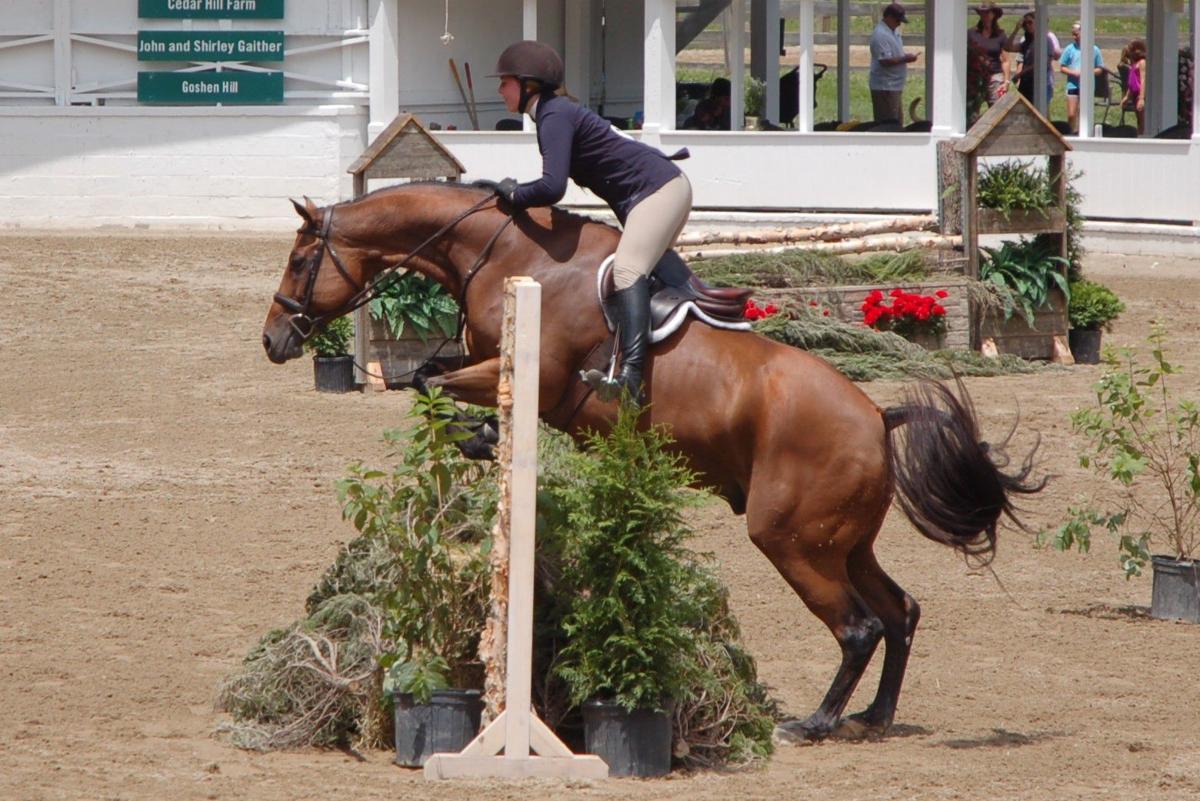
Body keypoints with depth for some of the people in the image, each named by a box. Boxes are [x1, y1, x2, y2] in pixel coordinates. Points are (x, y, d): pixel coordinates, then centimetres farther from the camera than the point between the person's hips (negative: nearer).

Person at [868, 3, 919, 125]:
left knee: (897, 123, 14)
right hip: (885, 87, -10)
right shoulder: (881, 35, -19)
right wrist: (904, 59, -16)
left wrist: (906, 57, 9)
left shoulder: (893, 31, 13)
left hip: (894, 86, 10)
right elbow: (885, 61, -24)